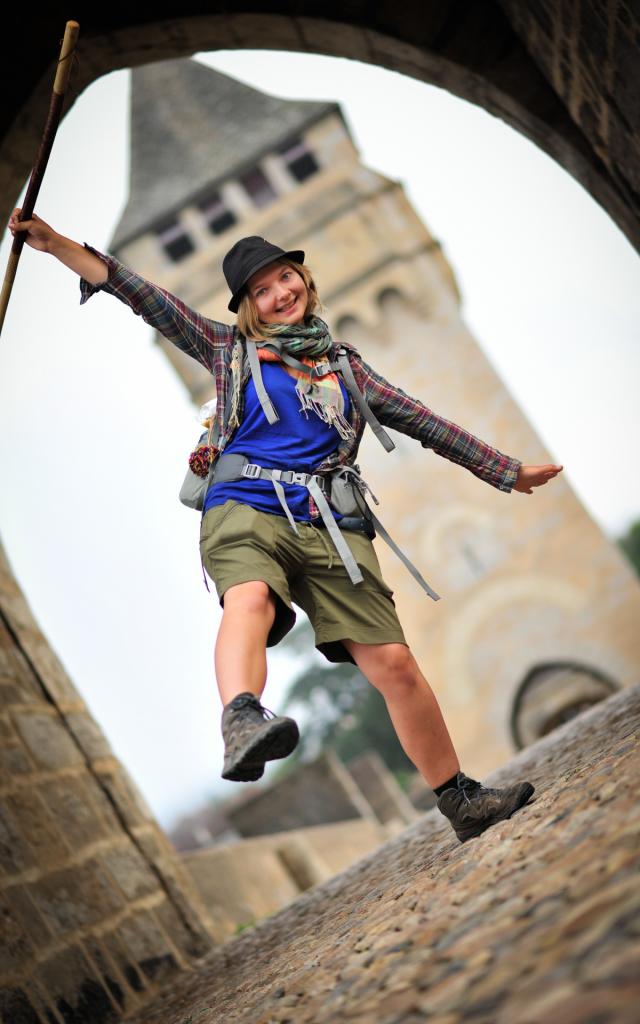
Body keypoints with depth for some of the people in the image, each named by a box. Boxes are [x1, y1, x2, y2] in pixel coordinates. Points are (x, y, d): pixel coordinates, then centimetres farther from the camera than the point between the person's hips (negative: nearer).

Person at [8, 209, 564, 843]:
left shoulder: (346, 366, 23)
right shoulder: (231, 350, 19)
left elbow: (425, 424, 27)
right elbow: (144, 297, 12)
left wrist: (509, 472, 30)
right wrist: (57, 245, 5)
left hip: (330, 525, 2)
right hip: (244, 511, -1)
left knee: (393, 663, -8)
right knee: (251, 599, -37)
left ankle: (463, 804, 5)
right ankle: (242, 724, -63)